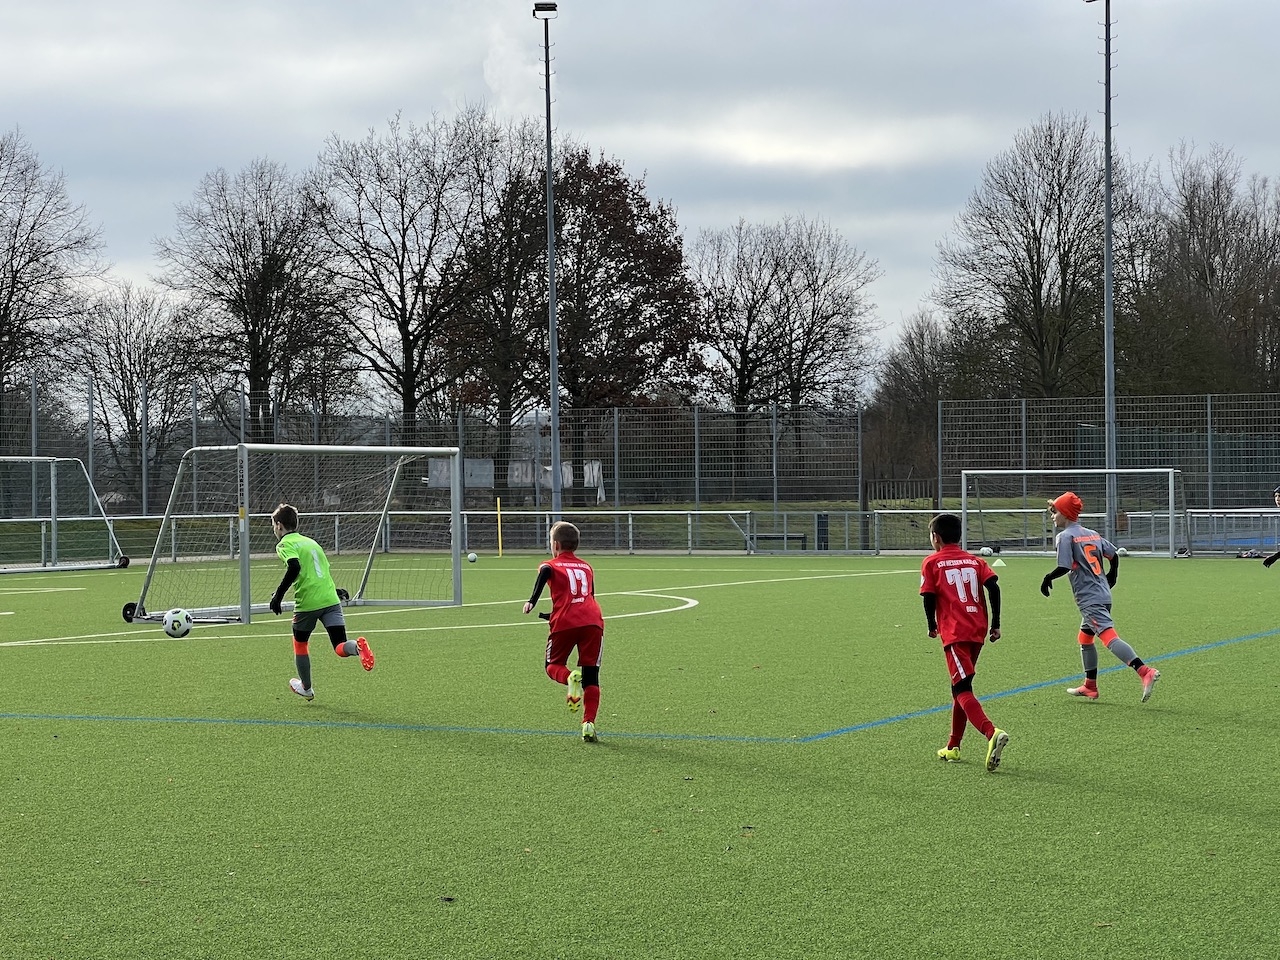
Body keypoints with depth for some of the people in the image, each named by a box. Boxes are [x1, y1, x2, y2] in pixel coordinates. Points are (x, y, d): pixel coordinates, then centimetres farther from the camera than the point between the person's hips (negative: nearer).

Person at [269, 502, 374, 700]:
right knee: (341, 648, -2)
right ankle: (357, 646, -36)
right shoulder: (310, 541, 22)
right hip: (331, 599, 5)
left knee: (300, 645, 20)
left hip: (307, 602, -5)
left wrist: (278, 595, -17)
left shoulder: (285, 544, -1)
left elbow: (294, 567, -20)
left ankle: (306, 688, 31)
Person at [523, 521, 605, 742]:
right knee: (591, 677, 6)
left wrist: (532, 600, -22)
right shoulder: (586, 567, 27)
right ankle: (589, 723, -8)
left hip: (565, 623, -3)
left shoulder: (551, 565, 14)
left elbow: (545, 572, -10)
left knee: (553, 666, 16)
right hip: (592, 621, 3)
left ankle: (571, 677, -19)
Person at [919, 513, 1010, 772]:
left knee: (963, 690, -12)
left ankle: (992, 733, -36)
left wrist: (932, 626, 15)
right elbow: (993, 587, 3)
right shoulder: (974, 560, 16)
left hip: (954, 633, -6)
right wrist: (995, 624, 5)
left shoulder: (932, 563, 5)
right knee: (960, 687, 19)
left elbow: (929, 598, -1)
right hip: (978, 632, 6)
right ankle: (953, 748, 24)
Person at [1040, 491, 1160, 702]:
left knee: (1109, 637, -18)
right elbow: (1113, 555, 20)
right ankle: (1090, 687, 29)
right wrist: (1111, 578, 34)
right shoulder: (1092, 534, 16)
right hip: (1103, 595, 9)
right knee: (1085, 637, 23)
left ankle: (1145, 672, -34)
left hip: (1089, 599, -9)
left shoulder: (1065, 536, -7)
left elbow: (1065, 566, -17)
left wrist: (1048, 578, -1)